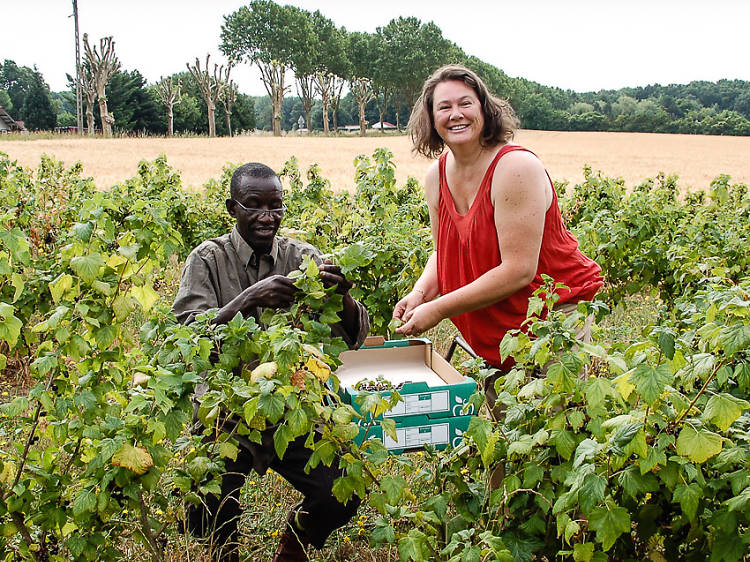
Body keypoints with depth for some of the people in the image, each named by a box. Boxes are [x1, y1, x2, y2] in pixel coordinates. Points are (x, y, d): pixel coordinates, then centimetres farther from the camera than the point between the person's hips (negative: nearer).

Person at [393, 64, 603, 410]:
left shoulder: (516, 167, -22)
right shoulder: (437, 176, 1)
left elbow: (518, 270, -26)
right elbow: (444, 251, 14)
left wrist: (438, 309, -23)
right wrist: (420, 292, -8)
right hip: (496, 331, 7)